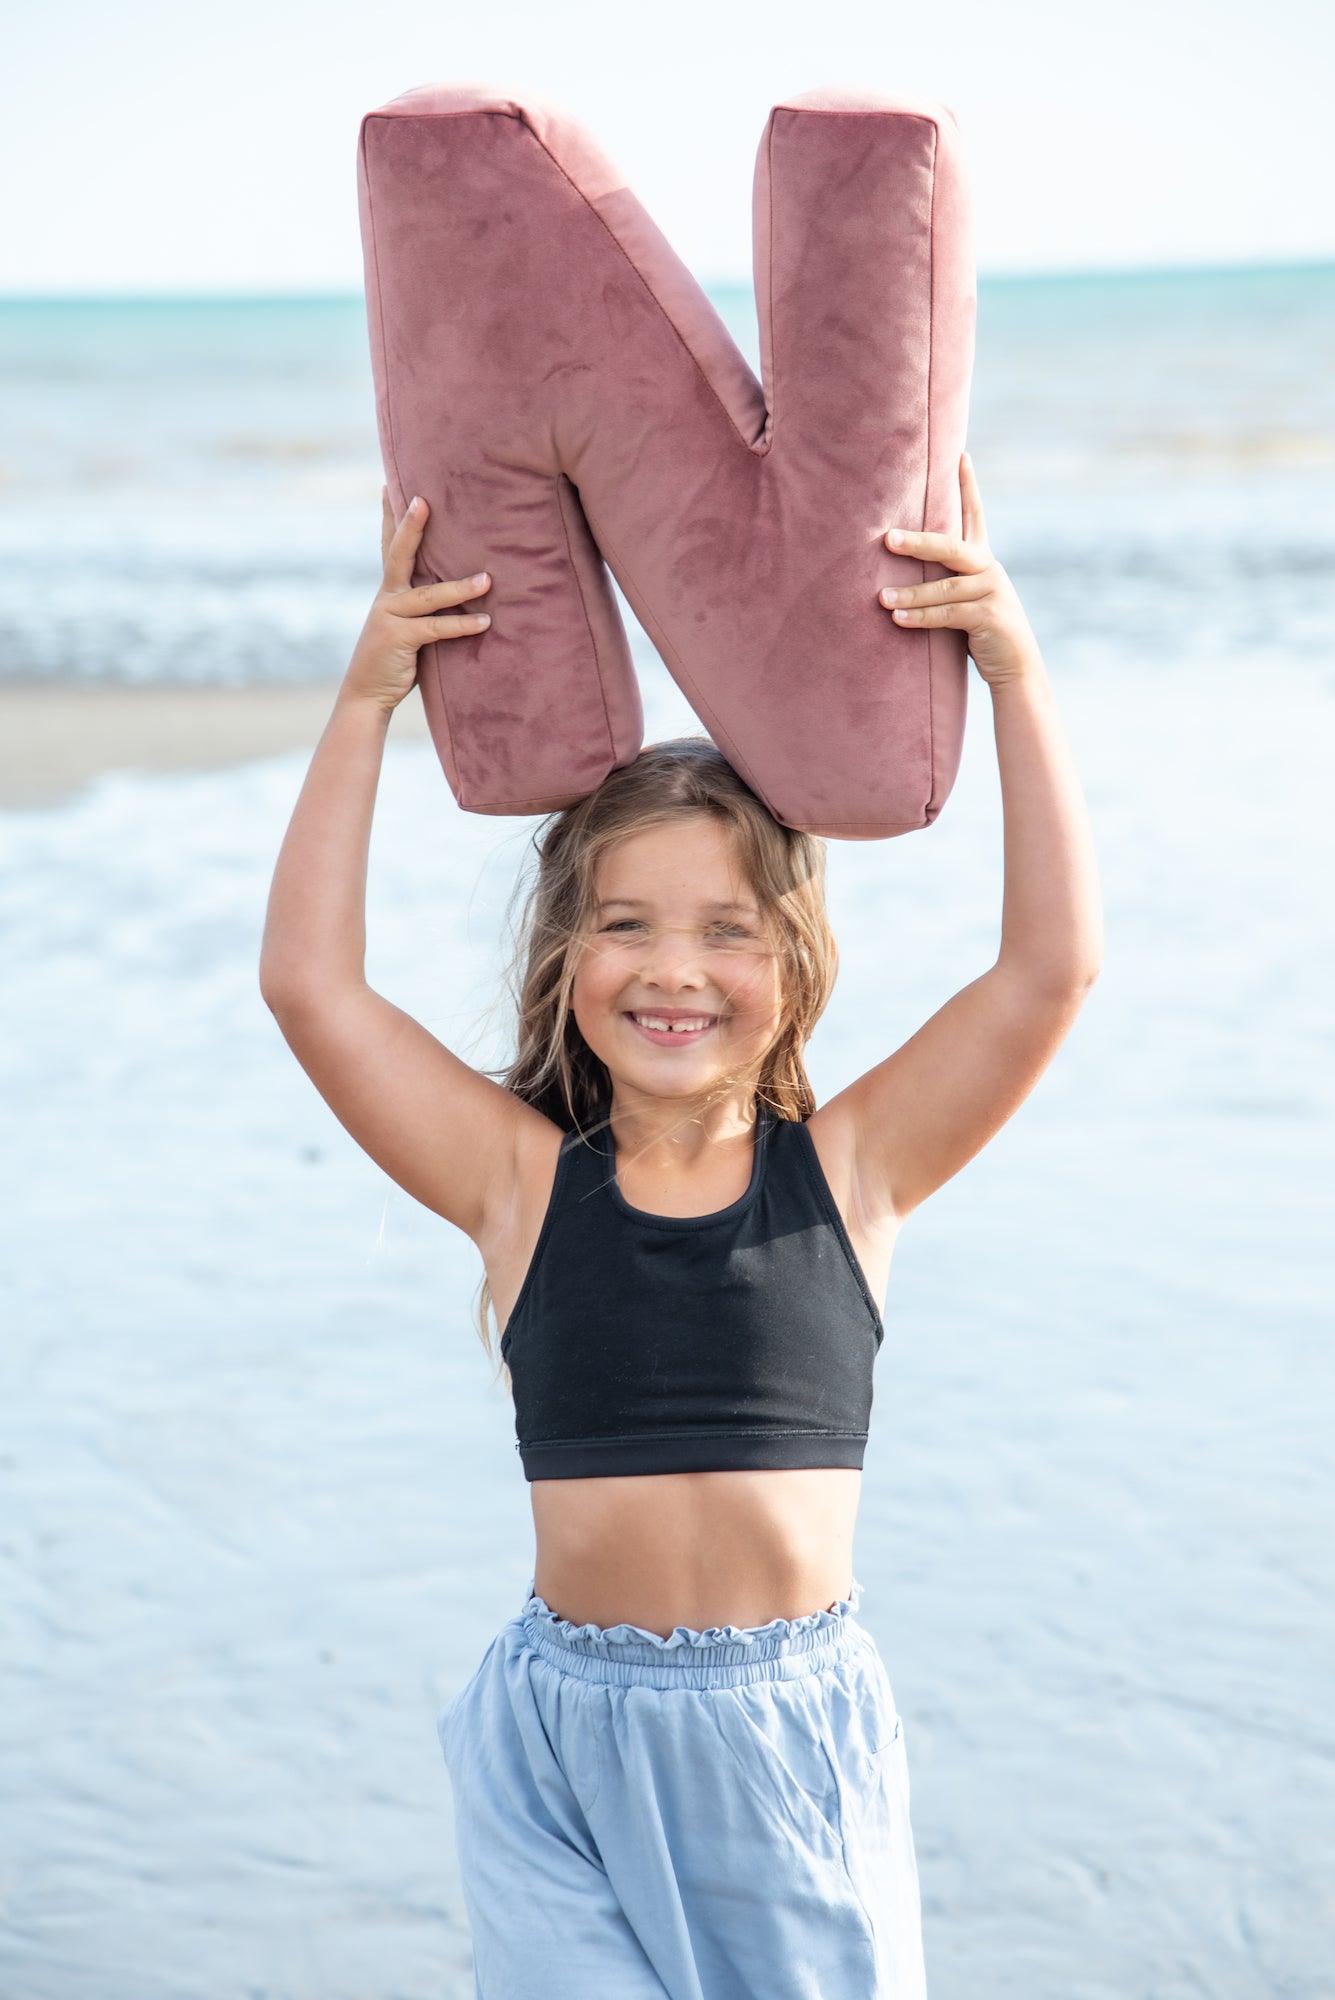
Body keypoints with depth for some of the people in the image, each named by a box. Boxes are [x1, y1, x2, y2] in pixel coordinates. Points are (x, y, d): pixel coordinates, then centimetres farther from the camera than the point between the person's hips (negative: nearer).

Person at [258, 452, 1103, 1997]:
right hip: (565, 1735, 0)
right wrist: (366, 702, -8)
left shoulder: (848, 1169, 0)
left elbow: (1053, 964, -7)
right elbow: (309, 983, -7)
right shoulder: (524, 1177, -1)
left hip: (794, 1719, 1)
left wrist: (1014, 671, -10)